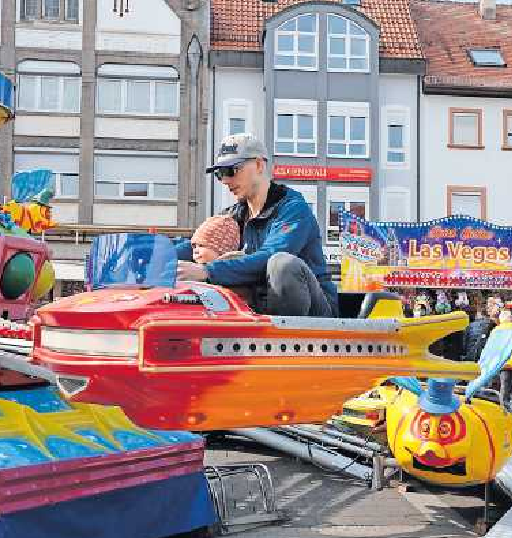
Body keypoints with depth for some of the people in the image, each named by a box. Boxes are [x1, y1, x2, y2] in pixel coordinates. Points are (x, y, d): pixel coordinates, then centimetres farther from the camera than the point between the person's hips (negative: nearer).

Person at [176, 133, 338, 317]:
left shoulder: (293, 207, -12)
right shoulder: (236, 216, 13)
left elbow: (268, 258, -27)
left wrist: (206, 271, -34)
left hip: (315, 308, -6)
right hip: (268, 309, 6)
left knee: (283, 262, -36)